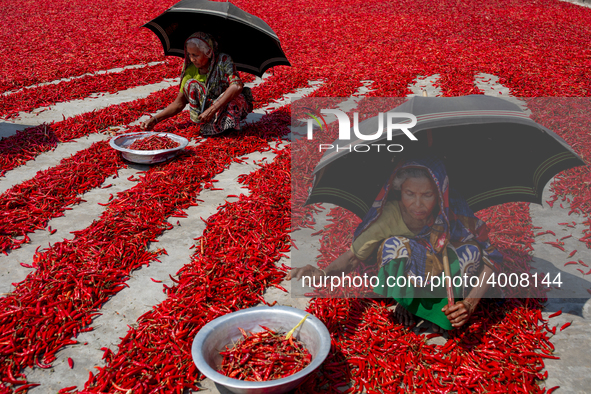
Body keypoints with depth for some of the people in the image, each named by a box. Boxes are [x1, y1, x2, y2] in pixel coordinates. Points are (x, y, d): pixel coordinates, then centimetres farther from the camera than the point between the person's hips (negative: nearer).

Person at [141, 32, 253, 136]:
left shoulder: (223, 60, -18)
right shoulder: (190, 70, -6)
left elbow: (237, 86, -36)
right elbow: (179, 103, 0)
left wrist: (212, 110, -41)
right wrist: (154, 119, -11)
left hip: (231, 108, -4)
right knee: (191, 84, -21)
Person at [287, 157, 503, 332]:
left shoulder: (454, 216, -28)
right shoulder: (389, 215, -27)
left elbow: (491, 259, -22)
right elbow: (354, 255, -22)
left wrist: (469, 304, -36)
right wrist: (324, 273, -44)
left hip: (447, 280, 1)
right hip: (404, 280, -1)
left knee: (471, 249, -31)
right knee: (395, 245, -33)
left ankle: (442, 309, -5)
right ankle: (405, 303, -5)